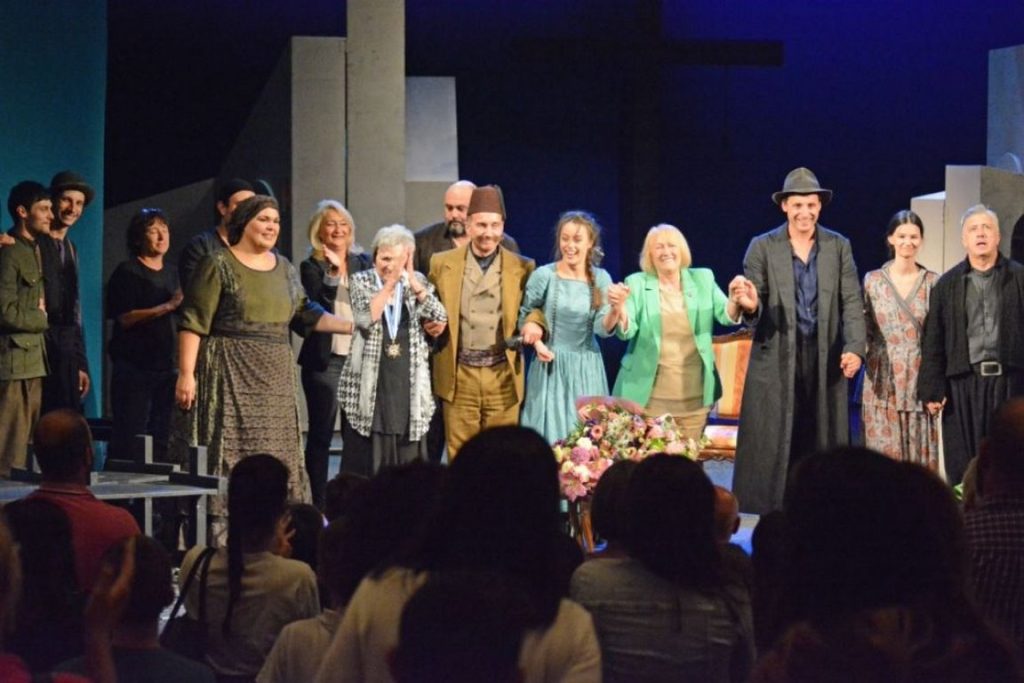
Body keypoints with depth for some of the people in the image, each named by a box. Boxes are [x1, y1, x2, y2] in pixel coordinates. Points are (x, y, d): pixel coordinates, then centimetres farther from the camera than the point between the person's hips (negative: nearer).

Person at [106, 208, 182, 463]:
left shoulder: (171, 273, 17)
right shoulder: (127, 272, -3)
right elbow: (125, 318, -14)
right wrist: (167, 307, -19)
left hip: (167, 366, 6)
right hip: (134, 367, -6)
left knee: (161, 439, 4)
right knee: (130, 439, -9)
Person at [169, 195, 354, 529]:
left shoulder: (284, 268, 14)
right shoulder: (219, 265, -5)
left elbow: (305, 313, 16)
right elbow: (194, 323, -8)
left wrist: (352, 325, 5)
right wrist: (186, 373, -15)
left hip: (273, 381, 6)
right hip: (229, 375, -6)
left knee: (273, 453, 5)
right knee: (226, 450, -9)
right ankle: (217, 528, -8)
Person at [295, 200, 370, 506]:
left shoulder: (363, 263, 11)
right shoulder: (312, 268, 0)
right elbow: (317, 308, -13)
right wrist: (333, 273, -19)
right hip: (325, 360, -4)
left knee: (356, 434, 3)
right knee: (320, 435, 1)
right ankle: (319, 506, 5)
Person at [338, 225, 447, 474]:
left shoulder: (418, 282, 8)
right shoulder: (361, 281, 2)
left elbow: (440, 317, -8)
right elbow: (365, 318, -16)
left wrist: (411, 280, -13)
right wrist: (390, 283, -16)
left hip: (409, 386, 2)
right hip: (371, 385, -2)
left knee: (408, 461, 3)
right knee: (368, 461, -2)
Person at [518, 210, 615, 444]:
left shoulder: (601, 279, -1)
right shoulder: (544, 275, -8)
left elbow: (602, 328, -6)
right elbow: (523, 315, 4)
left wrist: (615, 309, -26)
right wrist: (536, 342, -12)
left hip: (586, 368, 2)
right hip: (551, 365, -2)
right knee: (550, 432, -1)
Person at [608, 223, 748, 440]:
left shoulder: (703, 279, 6)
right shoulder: (637, 283, 0)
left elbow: (726, 316, -4)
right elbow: (626, 331, -9)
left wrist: (735, 300, -27)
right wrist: (619, 308, -31)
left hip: (694, 394, 2)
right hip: (650, 393, -2)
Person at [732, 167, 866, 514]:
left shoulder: (839, 247, 8)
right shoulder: (762, 247, 2)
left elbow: (852, 303, 2)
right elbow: (754, 308, -2)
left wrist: (854, 348, -12)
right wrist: (749, 307, -27)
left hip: (825, 361, 2)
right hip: (777, 361, -2)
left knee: (822, 442, 3)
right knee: (773, 444, -2)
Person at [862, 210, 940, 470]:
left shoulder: (933, 282, 4)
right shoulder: (872, 281, 5)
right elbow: (863, 332, 8)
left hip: (919, 382, 0)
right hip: (883, 383, 0)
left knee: (922, 458, 0)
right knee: (884, 454, -2)